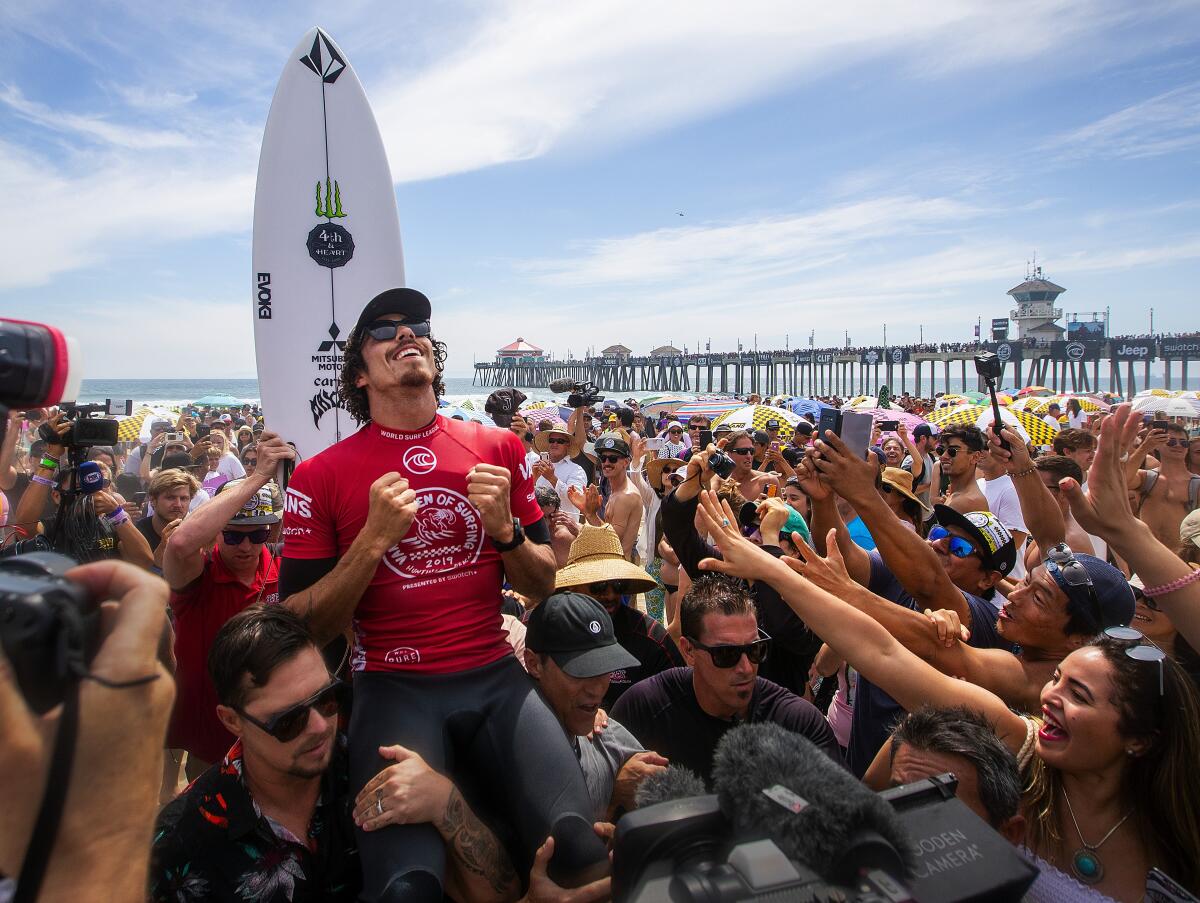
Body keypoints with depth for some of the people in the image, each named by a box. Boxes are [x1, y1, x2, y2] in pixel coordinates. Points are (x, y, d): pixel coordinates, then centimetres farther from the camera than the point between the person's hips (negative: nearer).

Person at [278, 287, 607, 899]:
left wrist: (505, 528, -7)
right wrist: (374, 538, -13)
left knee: (578, 845, -20)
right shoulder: (320, 476, 1)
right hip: (393, 688, -1)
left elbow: (543, 586, 14)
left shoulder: (498, 449, 8)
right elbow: (301, 629, 0)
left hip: (494, 677, 2)